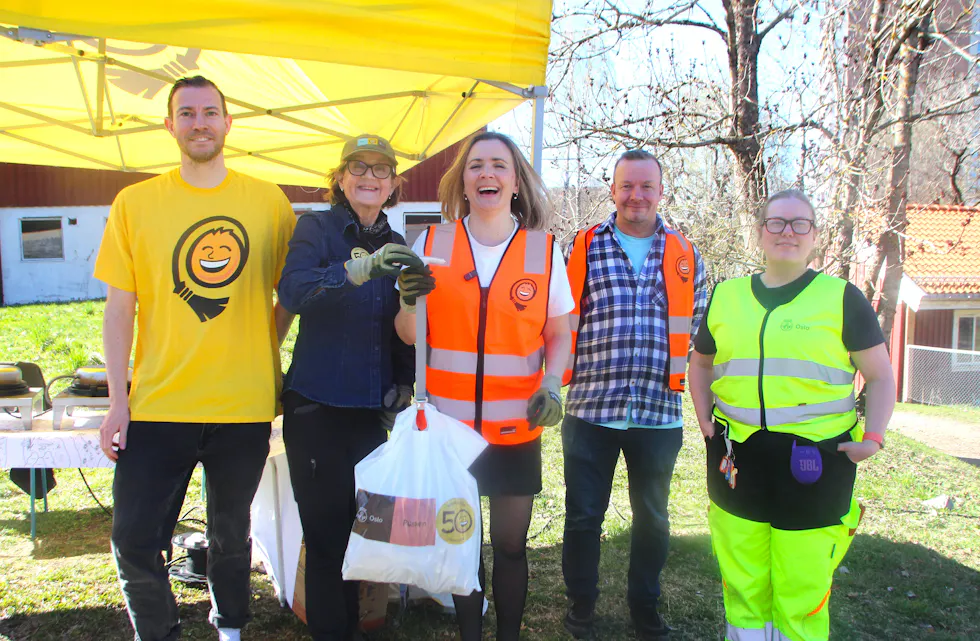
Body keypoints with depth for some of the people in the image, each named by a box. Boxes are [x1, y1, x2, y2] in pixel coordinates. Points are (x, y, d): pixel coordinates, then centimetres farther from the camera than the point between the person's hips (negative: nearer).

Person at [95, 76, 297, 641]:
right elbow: (120, 307, 1)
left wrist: (262, 351, -2)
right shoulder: (135, 202, 1)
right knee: (135, 540, 2)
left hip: (245, 403, 1)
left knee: (231, 535, 16)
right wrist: (117, 398, -3)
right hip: (158, 404, 0)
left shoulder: (269, 201, 2)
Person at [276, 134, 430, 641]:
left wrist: (403, 388, 7)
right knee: (325, 532, -1)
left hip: (372, 409, 4)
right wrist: (358, 270, -36)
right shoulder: (317, 228, -1)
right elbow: (292, 289, -21)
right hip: (317, 405, -4)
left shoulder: (396, 247, 13)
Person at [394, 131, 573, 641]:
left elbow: (558, 334, 8)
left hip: (516, 426, 0)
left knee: (510, 543, 8)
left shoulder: (544, 250, 2)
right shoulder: (432, 243, 3)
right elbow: (410, 334, 6)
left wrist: (551, 384, -11)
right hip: (448, 421, 0)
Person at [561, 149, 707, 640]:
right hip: (590, 408, -1)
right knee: (583, 516, 9)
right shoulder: (581, 249, 2)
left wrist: (681, 378, 8)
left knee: (652, 518, 15)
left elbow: (696, 327, 14)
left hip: (659, 411, 2)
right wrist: (571, 372, 0)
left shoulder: (685, 255, 7)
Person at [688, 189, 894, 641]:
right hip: (737, 457, 3)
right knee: (742, 586, 10)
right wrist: (704, 419, 11)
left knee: (802, 591, 0)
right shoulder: (726, 296, 11)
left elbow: (880, 376, 8)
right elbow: (701, 362, 24)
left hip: (816, 458, -2)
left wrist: (872, 437, -4)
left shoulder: (841, 298, 3)